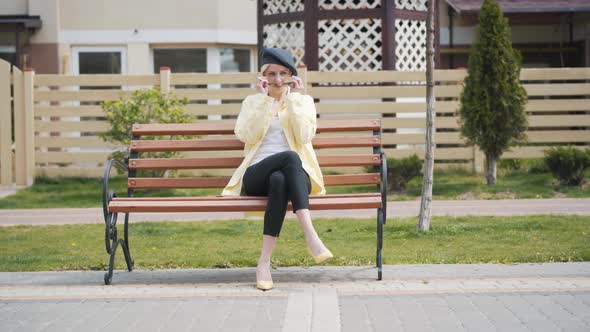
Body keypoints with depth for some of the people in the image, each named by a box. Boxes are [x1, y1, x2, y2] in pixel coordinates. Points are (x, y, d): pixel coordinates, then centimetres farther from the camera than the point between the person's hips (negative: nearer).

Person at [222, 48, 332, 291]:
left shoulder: (303, 101, 17)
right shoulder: (252, 101, 18)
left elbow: (304, 137, -2)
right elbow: (246, 135, -2)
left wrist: (293, 100, -4)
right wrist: (262, 100, -3)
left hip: (296, 176, 1)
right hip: (257, 175, -1)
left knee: (279, 180, -40)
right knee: (290, 158, -37)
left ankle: (264, 262, -43)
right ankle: (310, 235, -50)